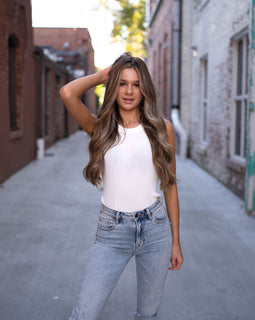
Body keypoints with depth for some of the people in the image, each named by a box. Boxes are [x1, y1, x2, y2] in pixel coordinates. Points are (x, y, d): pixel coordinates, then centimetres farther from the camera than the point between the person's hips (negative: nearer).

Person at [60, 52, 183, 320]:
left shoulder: (161, 128, 2)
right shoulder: (100, 128, 0)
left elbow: (170, 185, 6)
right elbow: (67, 93, -19)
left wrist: (175, 241, 8)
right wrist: (103, 75, -1)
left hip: (155, 227, 1)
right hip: (112, 231, -1)